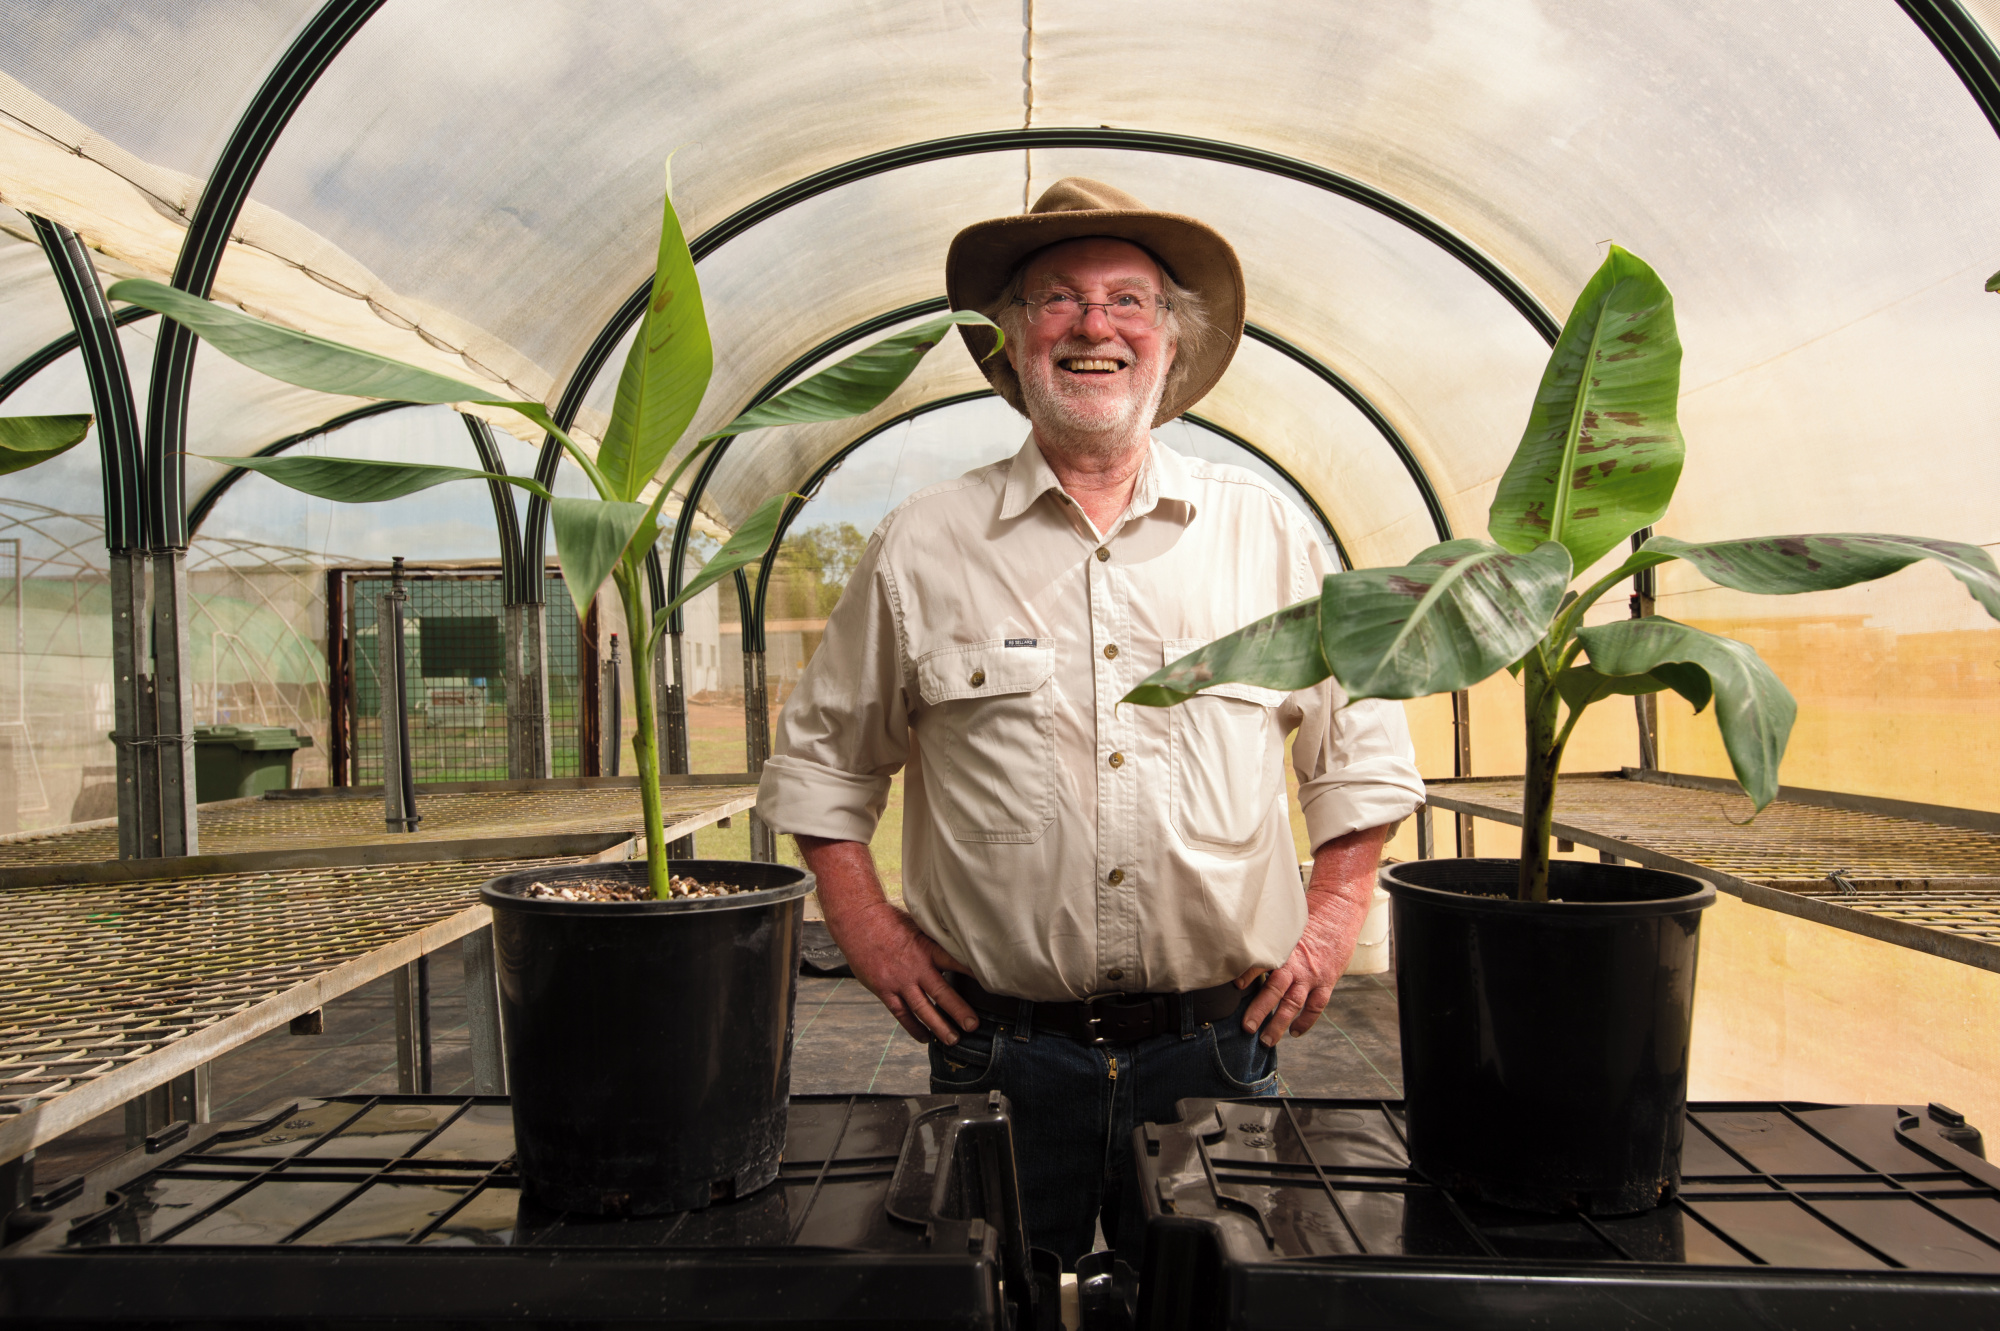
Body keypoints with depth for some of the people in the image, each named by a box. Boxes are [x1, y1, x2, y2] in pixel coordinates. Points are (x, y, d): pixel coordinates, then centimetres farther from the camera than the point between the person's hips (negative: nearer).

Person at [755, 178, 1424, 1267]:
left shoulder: (1269, 534, 4)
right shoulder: (922, 548, 0)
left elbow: (1360, 747, 13)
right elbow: (819, 758, 8)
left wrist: (1333, 920, 3)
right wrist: (870, 932, -1)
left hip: (1216, 1050, 1)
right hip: (1001, 1056, 0)